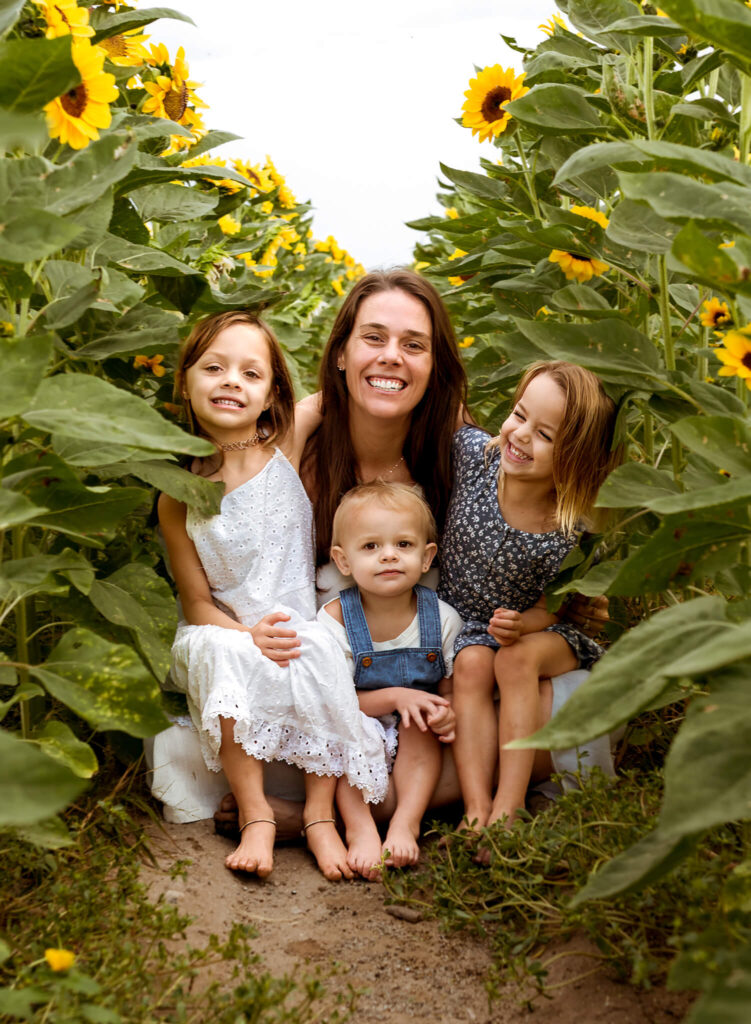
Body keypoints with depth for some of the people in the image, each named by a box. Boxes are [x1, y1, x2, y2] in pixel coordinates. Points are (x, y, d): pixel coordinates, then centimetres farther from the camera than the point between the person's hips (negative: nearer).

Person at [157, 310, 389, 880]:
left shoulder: (288, 448, -6)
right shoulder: (180, 497, -6)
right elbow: (196, 602, -5)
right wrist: (249, 634, -22)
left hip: (300, 630, 0)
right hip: (226, 635, 0)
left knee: (321, 653, -32)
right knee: (221, 653, -33)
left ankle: (320, 814, -20)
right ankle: (255, 813, -23)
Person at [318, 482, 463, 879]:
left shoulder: (442, 619, -9)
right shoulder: (335, 619, -14)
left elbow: (450, 690, 1)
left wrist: (448, 713, -24)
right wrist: (395, 697, -26)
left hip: (416, 747, 1)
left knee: (421, 725, -29)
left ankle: (406, 822, -30)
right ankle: (360, 828, -33)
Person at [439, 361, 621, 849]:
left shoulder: (575, 531, -22)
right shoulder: (473, 453, -17)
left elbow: (555, 605, -10)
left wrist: (524, 624, -28)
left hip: (533, 631, -1)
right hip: (459, 626, 2)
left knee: (516, 659, -32)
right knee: (472, 664, -29)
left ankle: (507, 809, -30)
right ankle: (476, 813, -32)